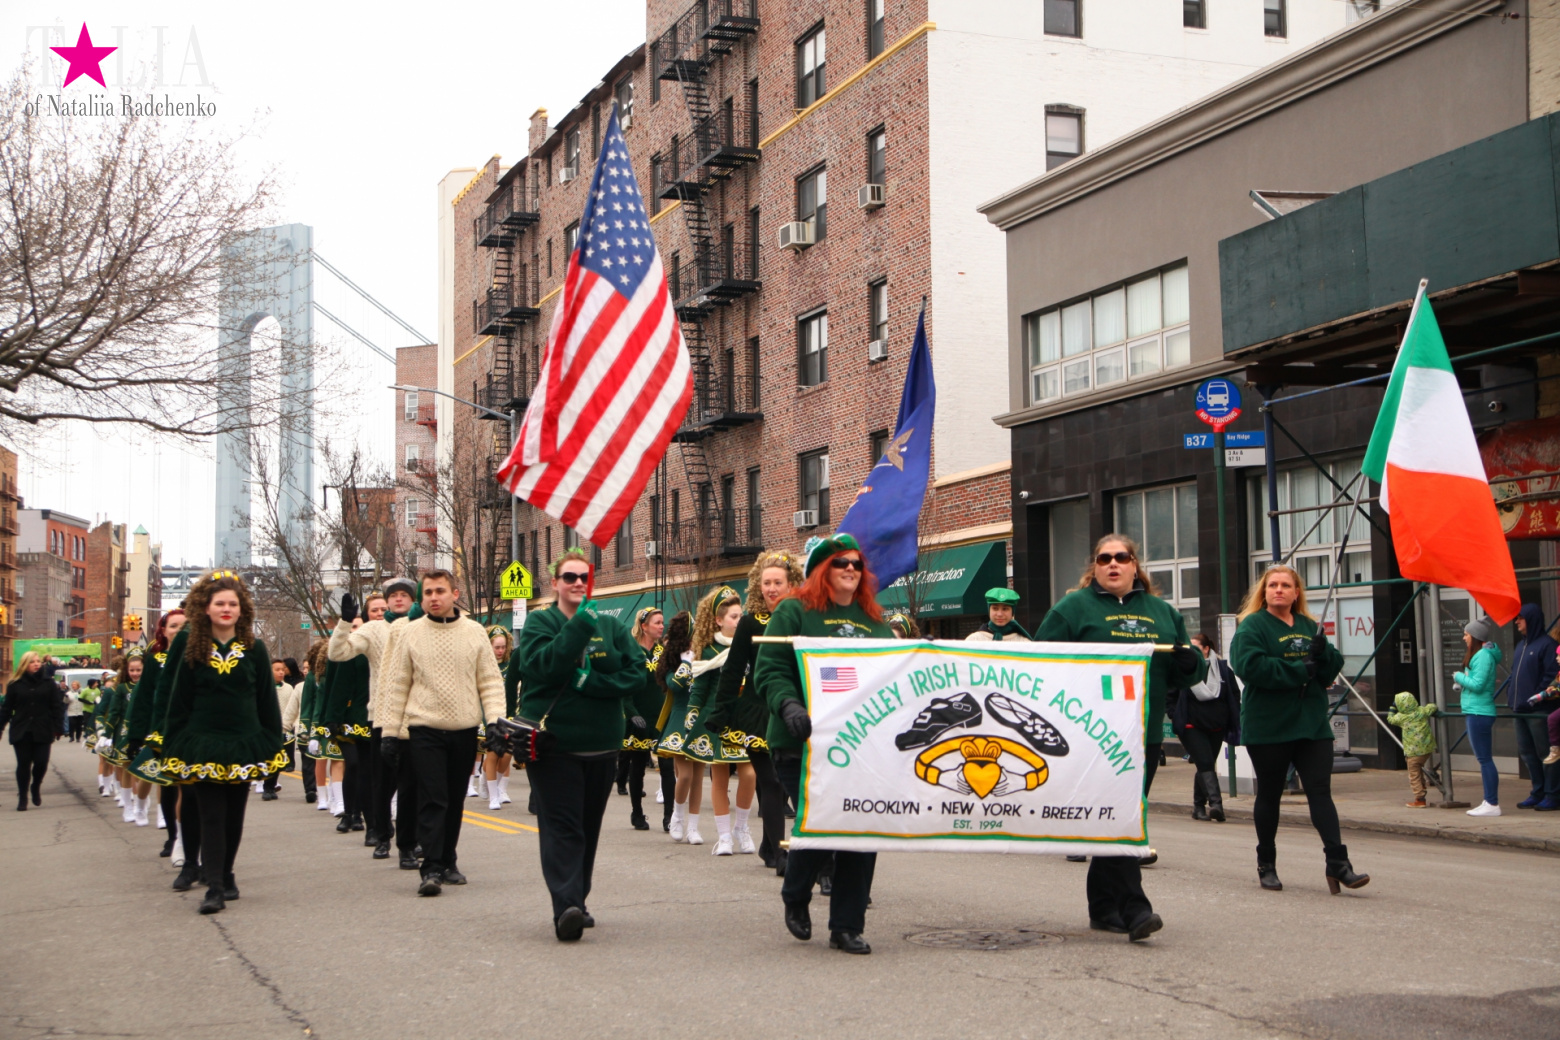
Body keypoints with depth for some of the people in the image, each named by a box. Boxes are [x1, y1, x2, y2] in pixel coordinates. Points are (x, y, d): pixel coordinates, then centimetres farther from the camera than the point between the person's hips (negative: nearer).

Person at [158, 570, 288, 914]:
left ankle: (226, 874, 26)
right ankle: (214, 888, -11)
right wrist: (173, 746, 1)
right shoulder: (192, 649, 2)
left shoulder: (255, 649, 3)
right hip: (203, 744, -1)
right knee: (211, 815, -7)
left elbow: (267, 701, 6)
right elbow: (178, 701, 5)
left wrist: (272, 743, 3)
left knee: (234, 815, 10)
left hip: (245, 744, 1)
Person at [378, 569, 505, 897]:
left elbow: (491, 681, 6)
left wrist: (495, 719, -7)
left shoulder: (475, 633, 4)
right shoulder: (410, 635, 1)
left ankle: (448, 863, 22)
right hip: (425, 730, -2)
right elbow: (395, 685, 4)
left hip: (465, 731, 2)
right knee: (432, 800, -9)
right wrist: (389, 731, 0)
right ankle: (431, 869, -8)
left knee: (455, 801, 11)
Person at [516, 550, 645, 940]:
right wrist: (578, 627, -21)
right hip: (553, 742, -4)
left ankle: (577, 902, 21)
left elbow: (637, 674, -1)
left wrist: (590, 681, -14)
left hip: (601, 744, 4)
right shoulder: (539, 623, 1)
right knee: (561, 827, -12)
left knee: (589, 828, 10)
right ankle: (566, 906, -21)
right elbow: (540, 666, -17)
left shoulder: (611, 626, 10)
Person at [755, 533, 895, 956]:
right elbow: (769, 670, -6)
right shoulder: (794, 612, 2)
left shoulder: (874, 620, 19)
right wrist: (788, 705, -23)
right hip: (807, 744, -5)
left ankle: (847, 927, 12)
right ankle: (795, 897, 21)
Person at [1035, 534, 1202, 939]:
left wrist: (1191, 662, -4)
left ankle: (1104, 907, 21)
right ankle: (1134, 907, -18)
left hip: (1146, 734, 5)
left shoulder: (1163, 612, 17)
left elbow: (1183, 671, 20)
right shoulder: (1072, 608, 3)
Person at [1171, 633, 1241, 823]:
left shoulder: (1222, 667, 2)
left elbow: (1235, 694, 10)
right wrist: (1175, 716, -8)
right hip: (1192, 727, -3)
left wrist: (1232, 721, 4)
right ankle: (1215, 803, -26)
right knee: (1205, 763, -16)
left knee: (1206, 765, 11)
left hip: (1216, 728, 3)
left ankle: (1199, 806, 21)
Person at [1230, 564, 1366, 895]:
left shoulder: (1309, 627, 15)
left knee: (1320, 792, -4)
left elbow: (1334, 667, 10)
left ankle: (1338, 863, -9)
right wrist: (1298, 670, -18)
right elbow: (1250, 665, -20)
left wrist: (1323, 653, -12)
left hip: (1312, 724, 4)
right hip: (1268, 727, -4)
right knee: (1269, 794, 6)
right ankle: (1266, 865, 18)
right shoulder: (1252, 626, -3)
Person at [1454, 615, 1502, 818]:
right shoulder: (1478, 654, 16)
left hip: (1479, 713, -11)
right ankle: (1489, 802, 17)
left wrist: (1459, 676, -6)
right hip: (1475, 712, 11)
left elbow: (1477, 684, -20)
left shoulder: (1483, 655, -14)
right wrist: (1461, 684, 6)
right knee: (1484, 759, 12)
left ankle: (1492, 804, -8)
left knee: (1484, 759, -9)